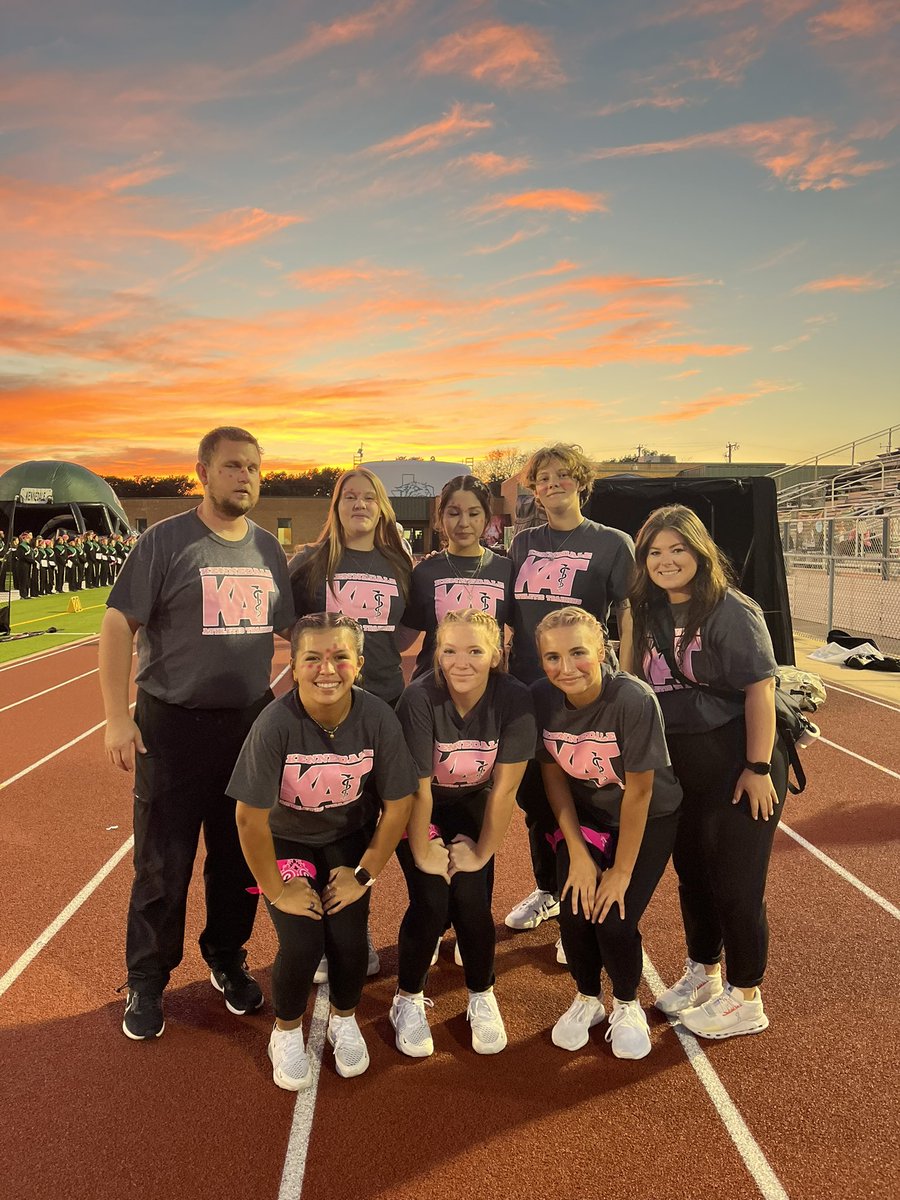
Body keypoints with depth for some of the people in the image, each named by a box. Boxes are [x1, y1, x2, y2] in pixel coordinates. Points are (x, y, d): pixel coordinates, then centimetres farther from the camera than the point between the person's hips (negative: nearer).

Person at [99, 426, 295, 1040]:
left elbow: (292, 630, 14)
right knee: (163, 865, 7)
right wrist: (118, 718, -15)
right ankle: (147, 983, 27)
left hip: (250, 723, 4)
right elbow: (118, 625, -10)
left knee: (239, 856, 16)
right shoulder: (166, 540, -8)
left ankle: (227, 958, 37)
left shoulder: (269, 547, 6)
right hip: (173, 724, -4)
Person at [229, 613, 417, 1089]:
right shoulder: (275, 724, -30)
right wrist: (276, 889, -15)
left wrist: (364, 874, -8)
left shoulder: (379, 719, -23)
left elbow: (398, 805, -11)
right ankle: (287, 1032, 16)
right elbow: (250, 818, -22)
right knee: (302, 941, -17)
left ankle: (344, 1022, 19)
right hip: (287, 840, -1)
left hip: (348, 838, 2)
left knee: (348, 935, -15)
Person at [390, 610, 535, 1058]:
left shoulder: (515, 699, -25)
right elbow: (418, 787, -23)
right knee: (431, 902, -14)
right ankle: (408, 1000, 13)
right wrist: (422, 852, -16)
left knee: (472, 901, -12)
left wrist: (483, 852, -12)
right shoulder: (420, 698, -31)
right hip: (417, 810, -1)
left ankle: (482, 998, 16)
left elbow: (504, 788, -17)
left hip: (472, 806, 2)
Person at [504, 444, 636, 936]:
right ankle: (547, 891, 36)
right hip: (526, 688, 5)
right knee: (533, 795, 15)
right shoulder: (524, 543, 9)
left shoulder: (612, 543, -3)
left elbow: (629, 616, -5)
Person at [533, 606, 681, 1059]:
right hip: (584, 815, 3)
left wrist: (622, 871, -15)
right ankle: (587, 999, 21)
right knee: (575, 913, -12)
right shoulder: (541, 698, -19)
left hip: (648, 819, -3)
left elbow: (638, 791, -23)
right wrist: (578, 854, -9)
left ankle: (627, 1005, 19)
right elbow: (553, 775, -7)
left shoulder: (633, 699, -31)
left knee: (614, 920, -14)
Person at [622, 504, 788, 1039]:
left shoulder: (731, 610, -16)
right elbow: (635, 680, 14)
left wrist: (758, 768, -19)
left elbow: (760, 688, -18)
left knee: (736, 884, 3)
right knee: (692, 873, 19)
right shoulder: (651, 612, 6)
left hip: (736, 762, -7)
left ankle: (746, 999, 23)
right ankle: (703, 974, 40)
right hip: (677, 766, 7)